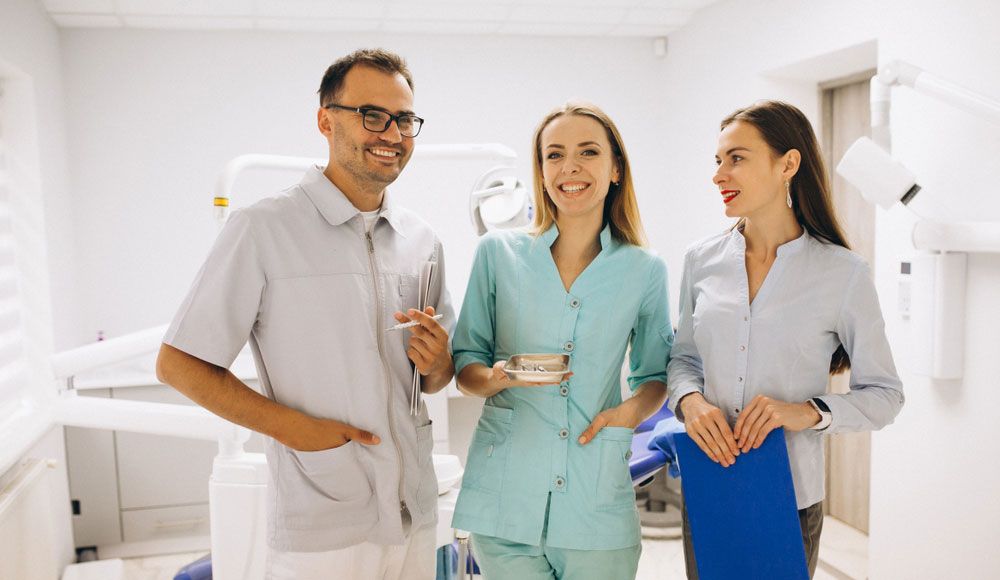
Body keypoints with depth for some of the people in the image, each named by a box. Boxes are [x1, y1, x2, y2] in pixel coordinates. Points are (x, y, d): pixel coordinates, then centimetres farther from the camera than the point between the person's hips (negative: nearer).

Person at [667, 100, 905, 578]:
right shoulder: (701, 260, 0)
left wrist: (811, 411, -20)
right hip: (706, 488, 3)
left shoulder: (843, 273, -9)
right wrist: (689, 400, -11)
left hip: (788, 499, -3)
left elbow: (884, 394, -3)